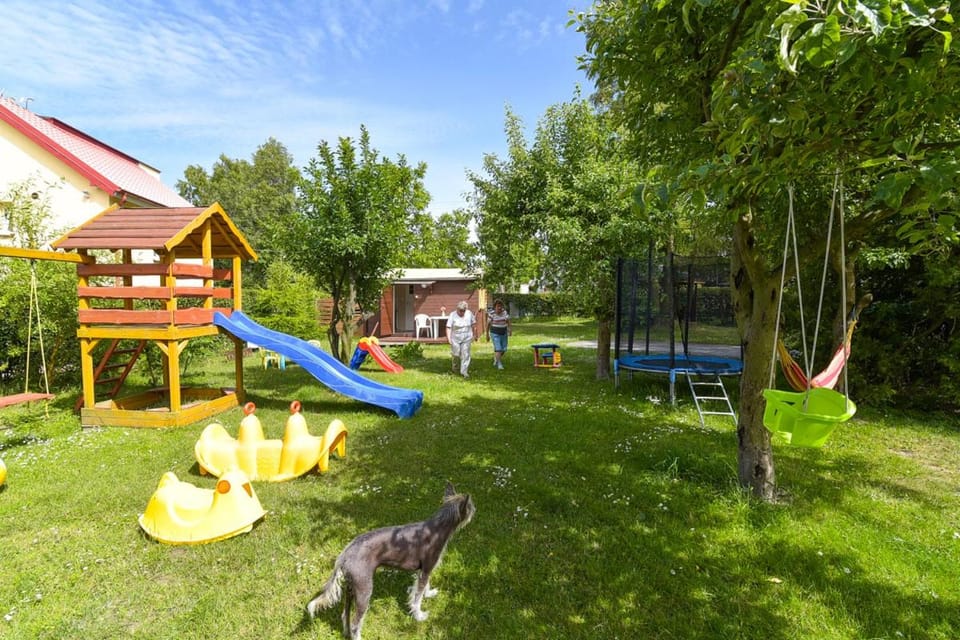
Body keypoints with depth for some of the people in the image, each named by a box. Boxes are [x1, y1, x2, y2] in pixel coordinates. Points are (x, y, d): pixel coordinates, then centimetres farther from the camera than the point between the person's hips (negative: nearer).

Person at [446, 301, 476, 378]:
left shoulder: (469, 313, -1)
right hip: (455, 338, -2)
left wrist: (473, 335, 12)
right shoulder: (453, 315, -10)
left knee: (465, 355, -4)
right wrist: (448, 338, -23)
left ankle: (464, 371, 1)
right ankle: (454, 367, 34)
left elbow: (473, 324, 11)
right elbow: (448, 327, -14)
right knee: (456, 354, 5)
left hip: (466, 338, 2)